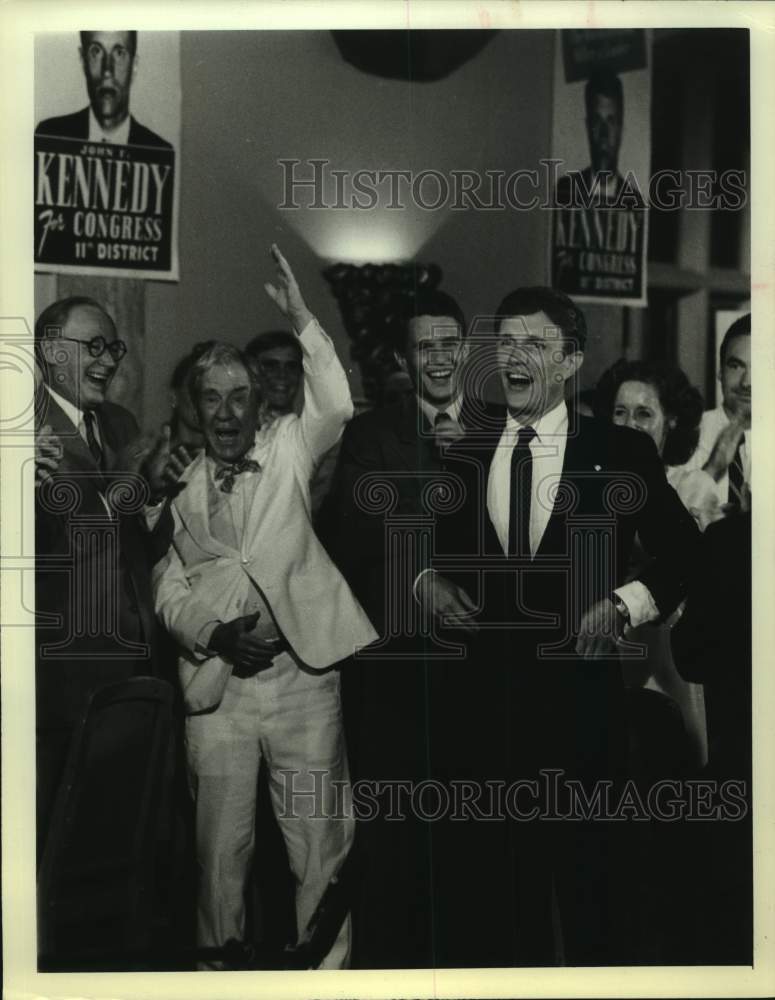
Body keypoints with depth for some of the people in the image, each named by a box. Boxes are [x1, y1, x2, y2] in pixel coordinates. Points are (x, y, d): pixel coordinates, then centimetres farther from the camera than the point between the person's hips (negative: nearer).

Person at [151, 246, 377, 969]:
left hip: (302, 672, -1)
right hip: (216, 680, 1)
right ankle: (219, 955, 28)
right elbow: (168, 589, 8)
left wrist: (302, 322, -21)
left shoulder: (288, 449, 6)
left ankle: (325, 963, 21)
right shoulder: (178, 486, 8)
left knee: (318, 840, 6)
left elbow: (335, 406, -13)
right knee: (221, 843, 8)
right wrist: (213, 634, -10)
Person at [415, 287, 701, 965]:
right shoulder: (465, 458, 8)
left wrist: (625, 602, -14)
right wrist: (427, 580, -2)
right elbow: (445, 550, 19)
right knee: (510, 860, 11)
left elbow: (684, 552, 0)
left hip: (581, 687, -3)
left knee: (587, 866, 4)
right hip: (488, 687, 3)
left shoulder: (620, 452, -1)